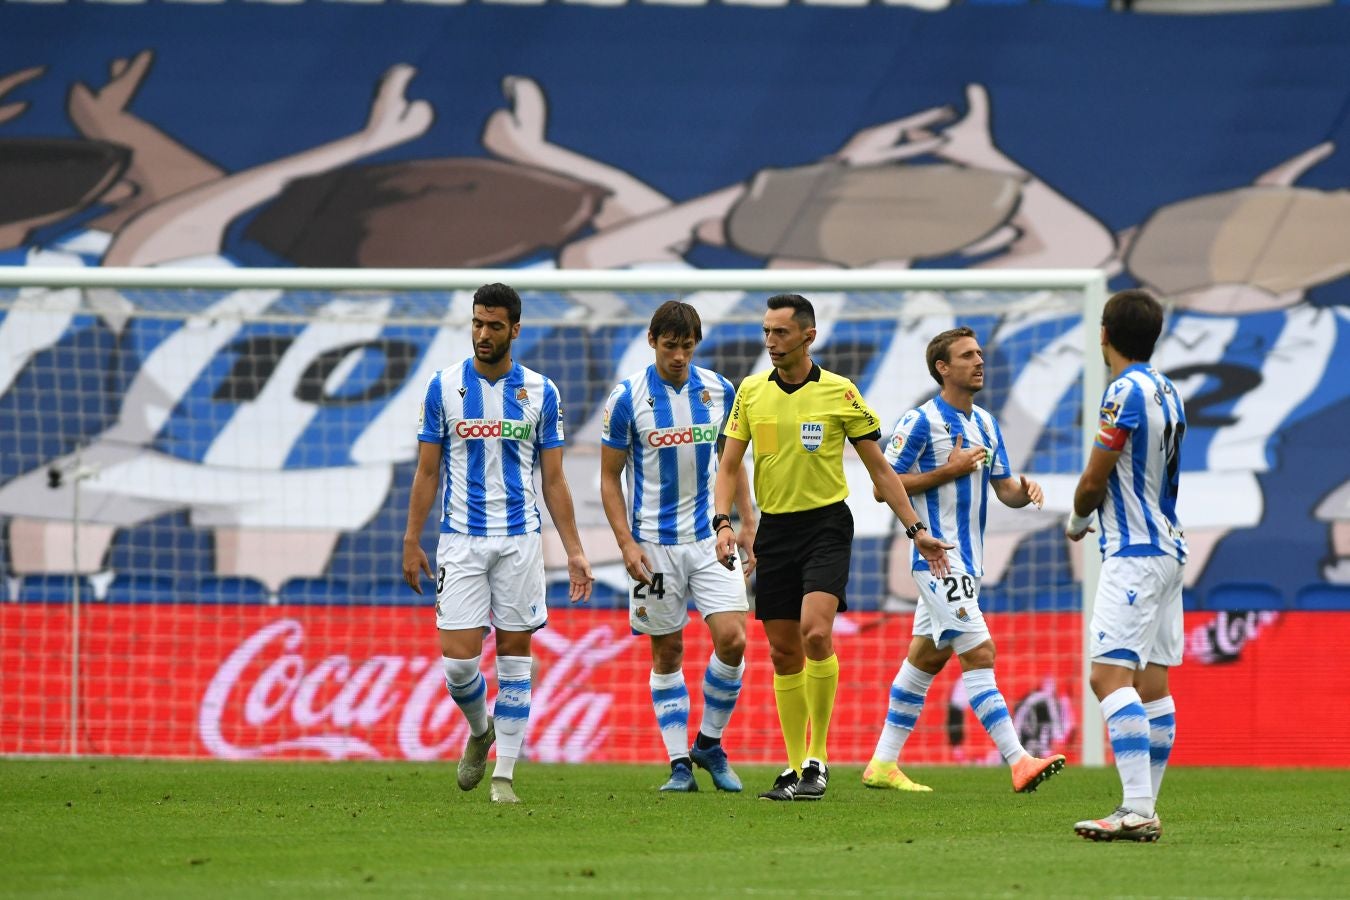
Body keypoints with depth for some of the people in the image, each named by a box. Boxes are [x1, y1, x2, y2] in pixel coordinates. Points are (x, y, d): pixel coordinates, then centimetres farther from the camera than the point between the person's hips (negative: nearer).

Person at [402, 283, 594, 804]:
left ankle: (505, 773, 6)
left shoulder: (539, 392, 3)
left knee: (515, 654, 1)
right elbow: (427, 472, 6)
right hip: (461, 540, 0)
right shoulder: (444, 387, 2)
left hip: (520, 539, 0)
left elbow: (553, 480, 6)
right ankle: (480, 731, 24)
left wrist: (574, 551, 1)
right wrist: (411, 541, 0)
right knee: (458, 659, -7)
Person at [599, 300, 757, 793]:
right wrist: (626, 543, -11)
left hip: (712, 536, 2)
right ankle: (679, 763, 10)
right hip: (656, 544, -2)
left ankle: (710, 743, 9)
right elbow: (609, 477, -2)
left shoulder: (718, 390, 2)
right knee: (667, 654, 3)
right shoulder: (628, 397, -7)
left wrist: (748, 525, 9)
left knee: (732, 640, -10)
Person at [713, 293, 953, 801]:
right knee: (783, 651, 5)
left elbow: (879, 468, 4)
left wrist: (916, 530, 1)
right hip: (774, 528, 4)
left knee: (815, 633, -22)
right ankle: (795, 766, 14)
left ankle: (818, 760, -13)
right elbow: (729, 466, 8)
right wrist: (723, 522, -8)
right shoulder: (751, 392, 6)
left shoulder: (839, 393, -3)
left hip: (826, 523, -4)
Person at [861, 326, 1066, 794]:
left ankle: (883, 764, 18)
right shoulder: (921, 421, -10)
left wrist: (1024, 490, -8)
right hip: (939, 559, -9)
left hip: (967, 560, 9)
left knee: (926, 658, 12)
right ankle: (1018, 762, -20)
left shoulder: (985, 423, 14)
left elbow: (1004, 489, 16)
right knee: (979, 655, -14)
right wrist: (948, 471, -17)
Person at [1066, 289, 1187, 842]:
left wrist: (1077, 521, 10)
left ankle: (1137, 809, -26)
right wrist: (1095, 517, 24)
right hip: (1167, 547, 10)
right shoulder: (1166, 391, 13)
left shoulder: (1126, 391, -13)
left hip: (1133, 552, -10)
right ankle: (1145, 811, 8)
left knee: (1110, 675, -16)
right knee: (1152, 682, 8)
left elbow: (1094, 481, -10)